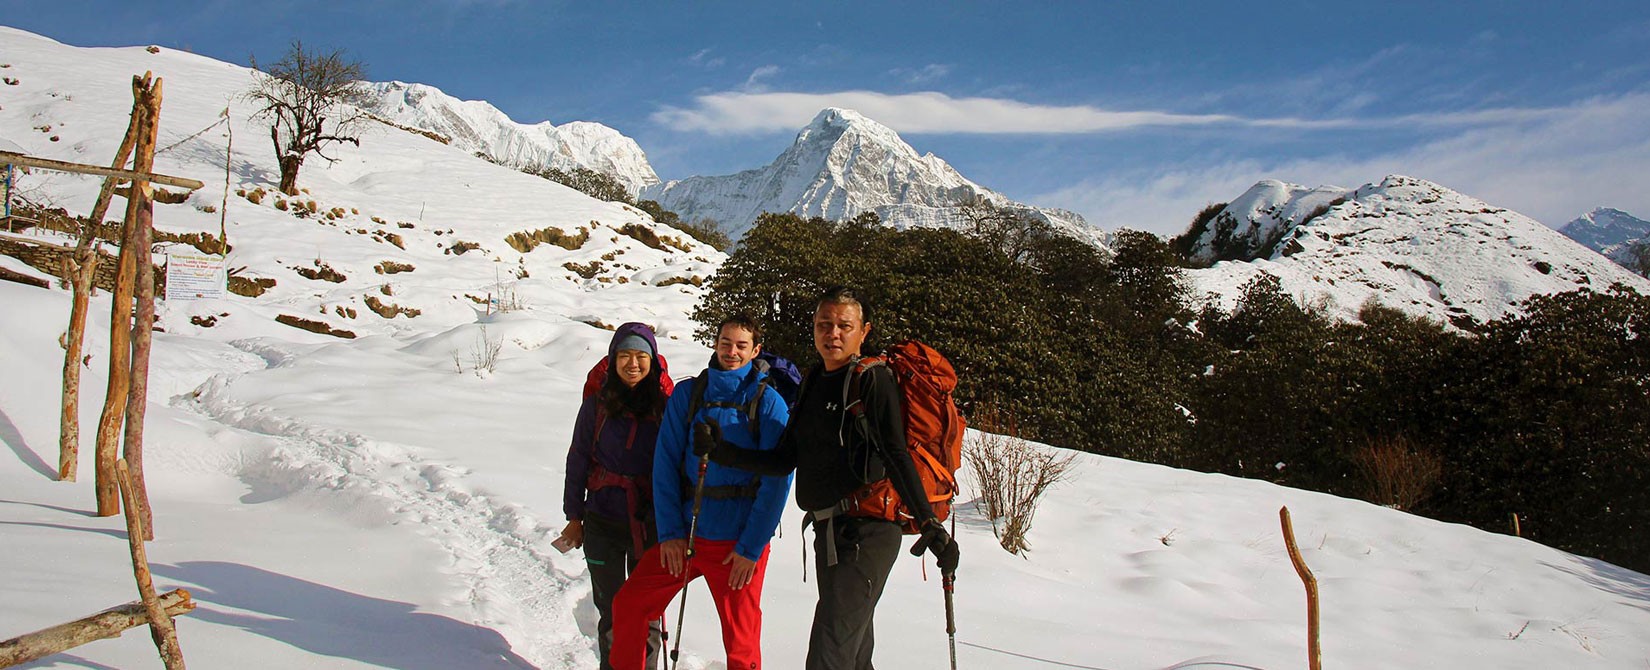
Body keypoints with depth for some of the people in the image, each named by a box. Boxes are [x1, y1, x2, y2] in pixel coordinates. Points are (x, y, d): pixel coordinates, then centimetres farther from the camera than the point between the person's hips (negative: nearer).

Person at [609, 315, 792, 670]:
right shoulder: (687, 394, 5)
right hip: (685, 534, 3)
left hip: (739, 543, -3)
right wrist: (669, 531, -5)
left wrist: (751, 548, -11)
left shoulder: (768, 402, -4)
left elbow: (777, 479, -8)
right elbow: (666, 463, 3)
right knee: (628, 605, 5)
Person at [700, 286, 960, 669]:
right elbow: (786, 460, 15)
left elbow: (896, 457, -17)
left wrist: (928, 522, -26)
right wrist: (723, 453, 6)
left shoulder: (873, 380, -9)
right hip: (829, 531, 9)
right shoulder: (814, 383, 14)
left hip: (865, 533, -9)